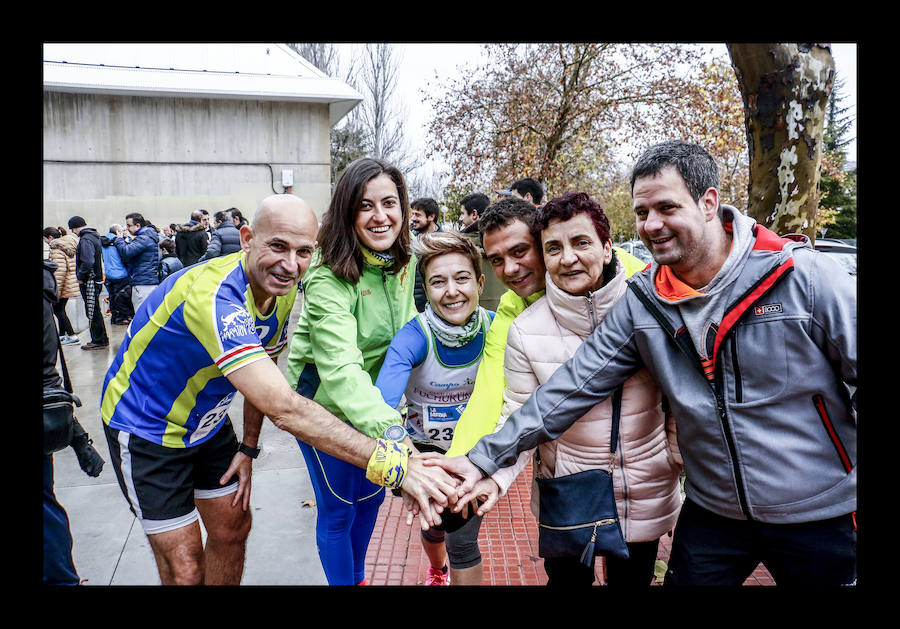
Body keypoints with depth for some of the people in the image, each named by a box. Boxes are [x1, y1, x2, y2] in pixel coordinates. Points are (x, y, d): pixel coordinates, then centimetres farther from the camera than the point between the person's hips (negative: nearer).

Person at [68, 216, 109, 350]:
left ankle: (99, 340, 3)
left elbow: (87, 262, -25)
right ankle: (101, 339, 22)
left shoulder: (85, 239, -15)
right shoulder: (94, 236, 14)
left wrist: (80, 277, -13)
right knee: (95, 311, 16)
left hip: (89, 282, -10)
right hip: (97, 279, 10)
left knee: (92, 312, -3)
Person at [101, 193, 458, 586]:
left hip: (207, 421, 7)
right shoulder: (214, 295, -39)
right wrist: (392, 463, -52)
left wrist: (249, 448, 5)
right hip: (146, 430, -7)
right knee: (185, 570, -2)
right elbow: (283, 407, -48)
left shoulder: (284, 291, -11)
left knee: (233, 528, 16)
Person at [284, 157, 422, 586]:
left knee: (372, 494, 23)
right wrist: (388, 429, -59)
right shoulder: (328, 280, -31)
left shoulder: (405, 262, -9)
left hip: (378, 398, 7)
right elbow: (340, 368, -44)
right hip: (326, 403, -7)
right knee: (338, 510, 9)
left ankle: (358, 578, 49)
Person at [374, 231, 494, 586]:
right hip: (426, 446, 0)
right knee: (434, 526, 21)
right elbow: (383, 400, -43)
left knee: (462, 540, -4)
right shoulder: (414, 337, -29)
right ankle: (437, 572, 57)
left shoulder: (495, 329, -21)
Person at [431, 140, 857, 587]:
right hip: (712, 512, 3)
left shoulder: (806, 277, -15)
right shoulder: (642, 303, -7)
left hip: (821, 515, -2)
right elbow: (574, 385, -8)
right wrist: (486, 458, -11)